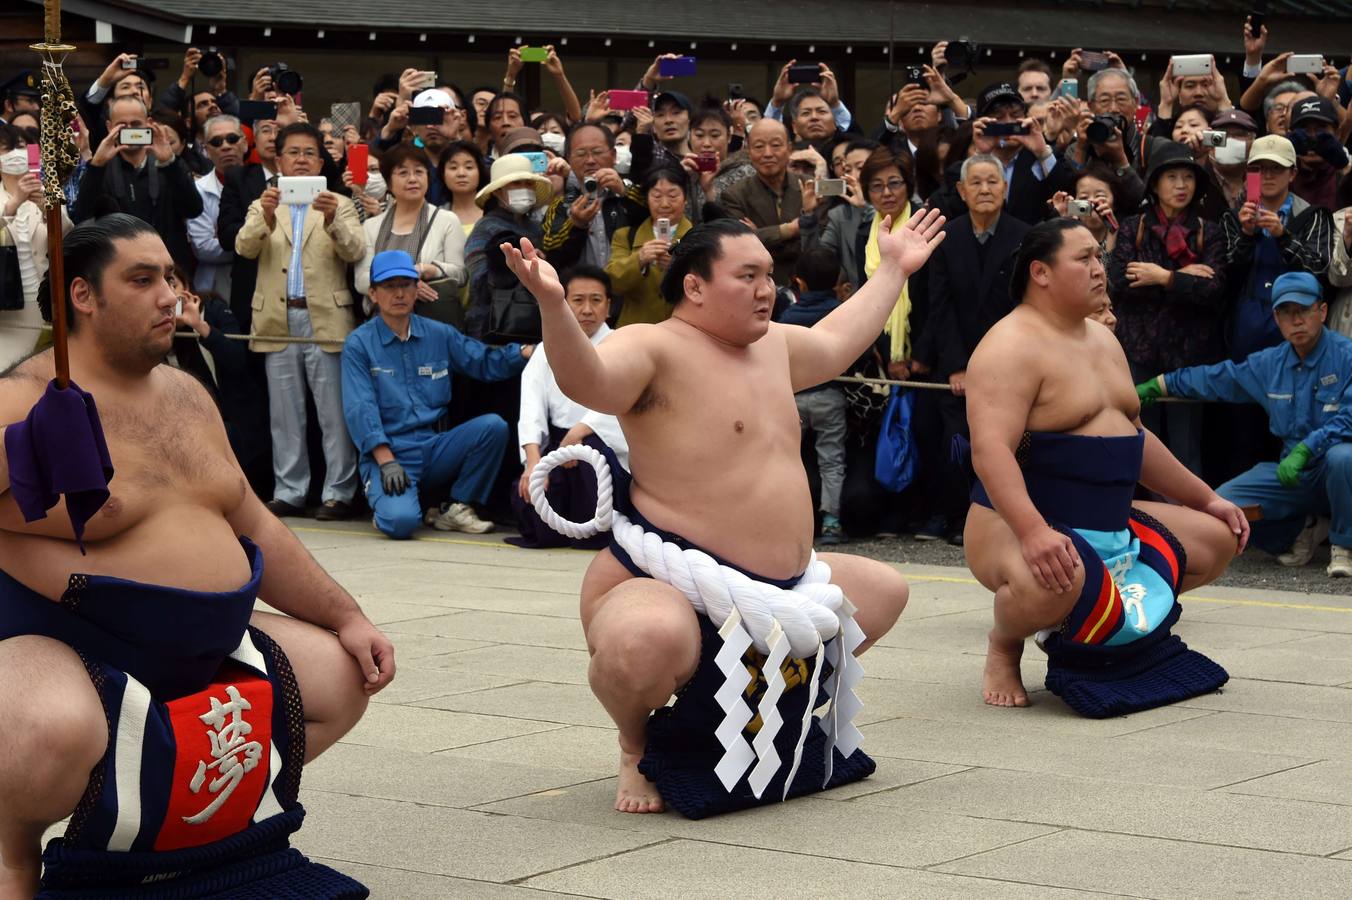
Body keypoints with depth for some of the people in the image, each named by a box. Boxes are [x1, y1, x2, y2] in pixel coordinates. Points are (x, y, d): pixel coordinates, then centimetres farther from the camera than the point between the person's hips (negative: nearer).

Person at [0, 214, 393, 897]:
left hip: (205, 650, 8)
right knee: (55, 732, -39)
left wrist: (347, 618, 16)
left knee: (344, 674, 7)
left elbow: (253, 526, 19)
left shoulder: (186, 394, 13)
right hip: (65, 647, -8)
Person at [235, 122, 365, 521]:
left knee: (335, 413, -3)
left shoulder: (338, 206, 10)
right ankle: (289, 492, 11)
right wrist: (266, 216, -25)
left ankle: (338, 493, 1)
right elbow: (244, 247, -5)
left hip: (326, 319, -2)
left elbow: (355, 251, -7)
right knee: (285, 414, 6)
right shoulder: (263, 207, 13)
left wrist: (332, 220, -26)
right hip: (279, 320, 2)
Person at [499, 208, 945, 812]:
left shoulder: (772, 344, 14)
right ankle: (636, 750, -6)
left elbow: (835, 342, 36)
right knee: (648, 642, -43)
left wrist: (893, 269, 44)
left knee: (885, 591, 24)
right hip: (667, 585, -9)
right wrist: (553, 306, -52)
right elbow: (586, 381, -35)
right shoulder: (656, 349, -14)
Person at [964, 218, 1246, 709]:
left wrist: (1206, 499, 24)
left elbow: (1135, 438, 25)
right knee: (1055, 580, -42)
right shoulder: (1013, 346, -16)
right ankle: (1004, 647, -5)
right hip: (1018, 527, -10)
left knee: (1218, 540, 12)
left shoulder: (1102, 340, 15)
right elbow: (990, 449, -29)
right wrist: (1032, 531, -41)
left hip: (1112, 525, 10)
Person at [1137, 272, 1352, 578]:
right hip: (1293, 472, 5)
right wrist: (1154, 386, 26)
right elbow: (1214, 378, 22)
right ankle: (1308, 528, 11)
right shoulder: (1269, 364, 9)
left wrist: (1303, 450, -30)